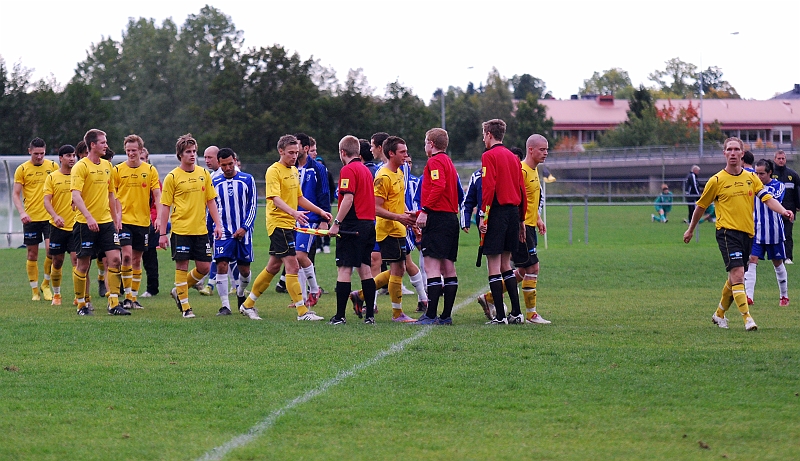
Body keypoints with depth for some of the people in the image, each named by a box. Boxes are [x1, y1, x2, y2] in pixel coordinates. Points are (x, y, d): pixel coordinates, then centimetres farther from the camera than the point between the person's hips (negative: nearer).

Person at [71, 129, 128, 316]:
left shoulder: (107, 165, 13)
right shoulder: (81, 167, -9)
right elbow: (76, 195, -19)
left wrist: (116, 217, 20)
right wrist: (89, 217, -30)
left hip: (106, 222, 6)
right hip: (85, 223, -6)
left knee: (114, 259, -6)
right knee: (83, 264, 1)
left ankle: (114, 304, -4)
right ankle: (81, 305, 13)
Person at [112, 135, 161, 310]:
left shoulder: (150, 170, 2)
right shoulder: (117, 170, 0)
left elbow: (157, 196, 1)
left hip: (143, 221, 2)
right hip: (123, 221, -2)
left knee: (137, 259, 8)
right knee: (126, 256, -15)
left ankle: (134, 297, 16)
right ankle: (127, 295, -8)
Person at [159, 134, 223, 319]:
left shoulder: (204, 174, 7)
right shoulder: (172, 177, -5)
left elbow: (211, 201, 13)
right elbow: (165, 206, -3)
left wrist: (218, 224, 5)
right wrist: (162, 234, -7)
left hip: (201, 229, 4)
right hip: (180, 229, -4)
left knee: (204, 267, 4)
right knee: (182, 266, -3)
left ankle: (179, 291, 26)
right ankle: (185, 307, 5)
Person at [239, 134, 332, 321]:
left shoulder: (294, 171, 15)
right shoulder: (274, 171, -12)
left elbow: (299, 197, 25)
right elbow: (275, 199, -24)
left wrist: (320, 211, 18)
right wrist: (293, 212, -40)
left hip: (289, 224, 9)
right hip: (278, 223, -9)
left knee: (273, 267, 14)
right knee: (292, 266, -12)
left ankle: (248, 305, 24)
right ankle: (302, 312, -12)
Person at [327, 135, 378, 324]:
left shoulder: (348, 170, -10)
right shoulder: (366, 170, 16)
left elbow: (348, 199, -19)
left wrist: (337, 223, -18)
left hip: (353, 224, -8)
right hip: (369, 224, 8)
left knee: (344, 269, -7)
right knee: (365, 269, 9)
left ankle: (340, 316, -9)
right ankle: (370, 314, 7)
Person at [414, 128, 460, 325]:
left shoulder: (435, 162, -7)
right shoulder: (448, 162, 20)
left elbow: (438, 187, -21)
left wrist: (424, 211, -22)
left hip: (437, 218, -10)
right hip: (451, 217, 10)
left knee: (432, 265, -12)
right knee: (448, 266, 9)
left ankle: (431, 315, -16)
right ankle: (447, 315, 11)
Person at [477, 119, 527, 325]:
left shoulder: (489, 156, -7)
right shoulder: (513, 157, 15)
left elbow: (488, 188, -16)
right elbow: (522, 190, 15)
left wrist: (483, 216, -15)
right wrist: (521, 220, 20)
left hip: (497, 212, -7)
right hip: (514, 211, 7)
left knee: (494, 265, -4)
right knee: (505, 263, 16)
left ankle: (500, 316, -7)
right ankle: (516, 313, 13)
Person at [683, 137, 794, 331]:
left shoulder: (751, 178, 9)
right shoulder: (717, 181, -1)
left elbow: (768, 198, 0)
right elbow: (701, 206, 9)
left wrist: (783, 211, -19)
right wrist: (690, 230, 17)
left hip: (747, 233, 5)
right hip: (727, 232, -5)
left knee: (735, 277, 13)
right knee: (737, 273, -18)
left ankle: (720, 314, 31)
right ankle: (747, 318, -22)